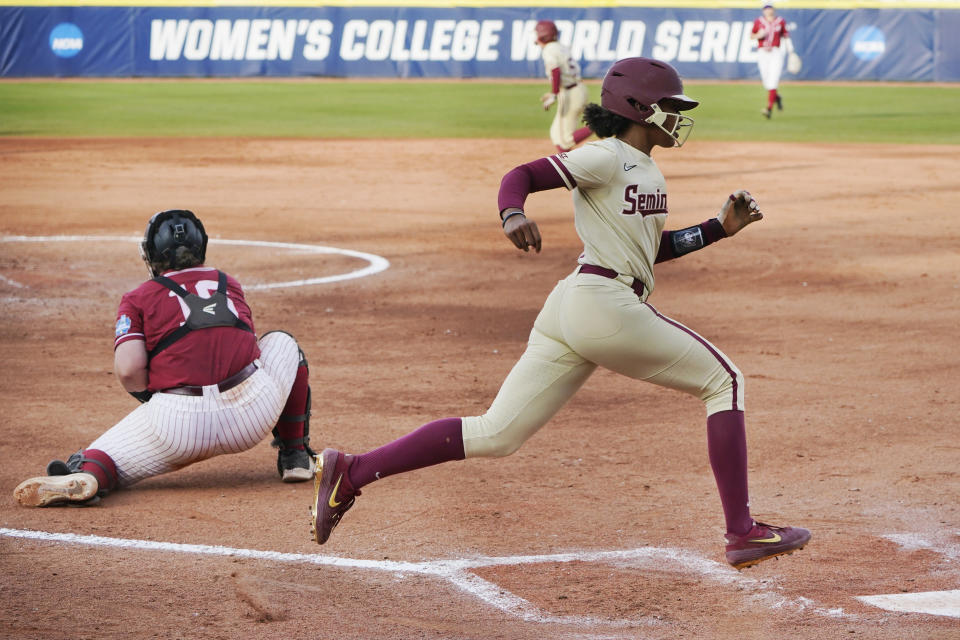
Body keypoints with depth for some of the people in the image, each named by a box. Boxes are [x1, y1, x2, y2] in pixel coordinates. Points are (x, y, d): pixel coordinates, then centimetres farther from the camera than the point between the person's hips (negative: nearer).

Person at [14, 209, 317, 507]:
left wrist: (152, 398, 14)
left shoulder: (138, 298, 9)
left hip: (179, 424, -3)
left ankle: (86, 475, -28)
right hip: (253, 411, 3)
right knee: (282, 342, 30)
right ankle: (295, 456, 25)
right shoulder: (229, 284, 20)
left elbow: (128, 370, -5)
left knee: (105, 458, 11)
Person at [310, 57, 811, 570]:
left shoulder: (648, 172, 23)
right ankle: (742, 533, -1)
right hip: (606, 303, -10)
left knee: (495, 435, 5)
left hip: (565, 313, 10)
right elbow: (520, 175, -12)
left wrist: (720, 227, 19)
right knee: (723, 381, 2)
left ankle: (349, 472, 0)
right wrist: (513, 214, -33)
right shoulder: (607, 156, -5)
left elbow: (653, 249, 29)